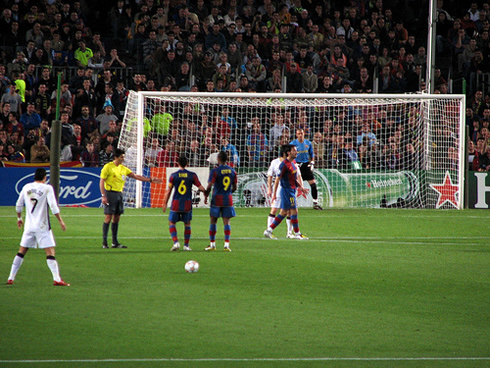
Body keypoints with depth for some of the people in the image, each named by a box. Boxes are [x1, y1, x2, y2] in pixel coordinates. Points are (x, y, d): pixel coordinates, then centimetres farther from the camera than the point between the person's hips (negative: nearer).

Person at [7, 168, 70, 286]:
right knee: (50, 252, -6)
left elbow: (18, 205, 14)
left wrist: (19, 218, 29)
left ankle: (11, 278, 12)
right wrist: (60, 221, -8)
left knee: (21, 252, 13)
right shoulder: (47, 188, -7)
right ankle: (57, 279, -15)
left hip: (29, 226, 4)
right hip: (42, 226, -4)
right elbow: (53, 206, -14)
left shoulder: (26, 187, 7)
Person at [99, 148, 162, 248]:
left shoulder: (123, 168, 13)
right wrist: (103, 196, -16)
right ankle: (104, 242, -6)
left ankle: (115, 242, 11)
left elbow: (135, 176, 15)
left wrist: (150, 180, 8)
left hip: (119, 194, 7)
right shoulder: (108, 167, -6)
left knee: (117, 218, 7)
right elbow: (102, 182, -8)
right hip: (110, 193, -7)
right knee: (108, 217, -9)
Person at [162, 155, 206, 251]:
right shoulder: (192, 175, -2)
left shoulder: (174, 175, -3)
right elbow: (201, 188, -1)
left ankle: (176, 242, -10)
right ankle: (186, 245, 15)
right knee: (187, 224, 16)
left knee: (172, 223, 9)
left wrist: (165, 203, 10)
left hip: (176, 204, -1)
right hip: (187, 204, 1)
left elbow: (168, 190, 1)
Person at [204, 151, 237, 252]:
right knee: (226, 222, 2)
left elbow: (209, 186, -13)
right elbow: (234, 187, 9)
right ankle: (227, 244, -7)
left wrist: (206, 196, 2)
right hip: (228, 199, 3)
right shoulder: (232, 171, 5)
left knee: (213, 222, 9)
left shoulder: (215, 171, -9)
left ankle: (212, 244, 13)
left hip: (217, 199, -3)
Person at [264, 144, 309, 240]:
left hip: (292, 190, 9)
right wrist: (274, 193, -17)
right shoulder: (284, 164, -16)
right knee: (294, 211, -5)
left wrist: (300, 186, 17)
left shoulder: (293, 163, 13)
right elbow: (277, 179, -16)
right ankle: (297, 234, 3)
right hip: (287, 190, -9)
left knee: (283, 213, 11)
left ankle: (269, 230, 14)